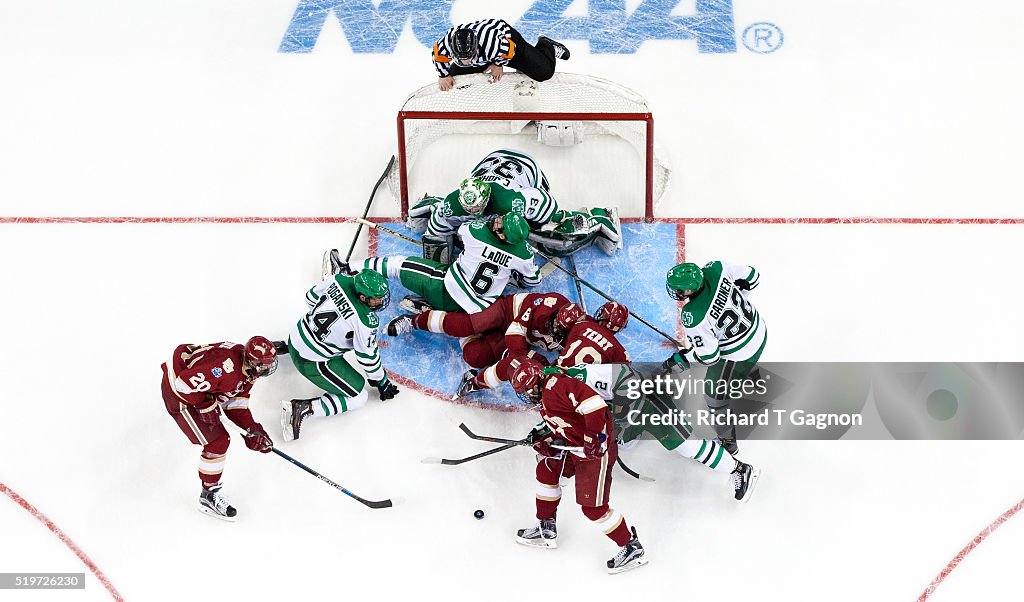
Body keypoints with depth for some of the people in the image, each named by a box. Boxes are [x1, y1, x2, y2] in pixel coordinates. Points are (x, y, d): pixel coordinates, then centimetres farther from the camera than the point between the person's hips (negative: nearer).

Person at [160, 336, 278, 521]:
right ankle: (209, 495, 4)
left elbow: (235, 403, 3)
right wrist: (207, 406, -21)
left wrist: (253, 429, -6)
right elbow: (186, 383, -35)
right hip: (178, 393, -9)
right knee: (217, 442, -10)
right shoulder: (228, 368, -36)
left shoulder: (248, 369, -6)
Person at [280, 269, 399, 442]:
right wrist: (382, 383, 2)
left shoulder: (341, 279, -12)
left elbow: (311, 297, 7)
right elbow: (367, 356, -15)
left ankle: (285, 346, 47)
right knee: (358, 397, 2)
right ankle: (303, 408, -10)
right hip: (312, 361, -8)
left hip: (297, 334, 8)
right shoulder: (366, 321, -29)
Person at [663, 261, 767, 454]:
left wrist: (679, 358, -9)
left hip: (737, 354, -7)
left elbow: (709, 356, -25)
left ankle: (728, 443, 37)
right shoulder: (716, 268, -22)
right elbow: (751, 278, -5)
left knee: (715, 395, 16)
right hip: (757, 329, 7)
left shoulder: (693, 317, -37)